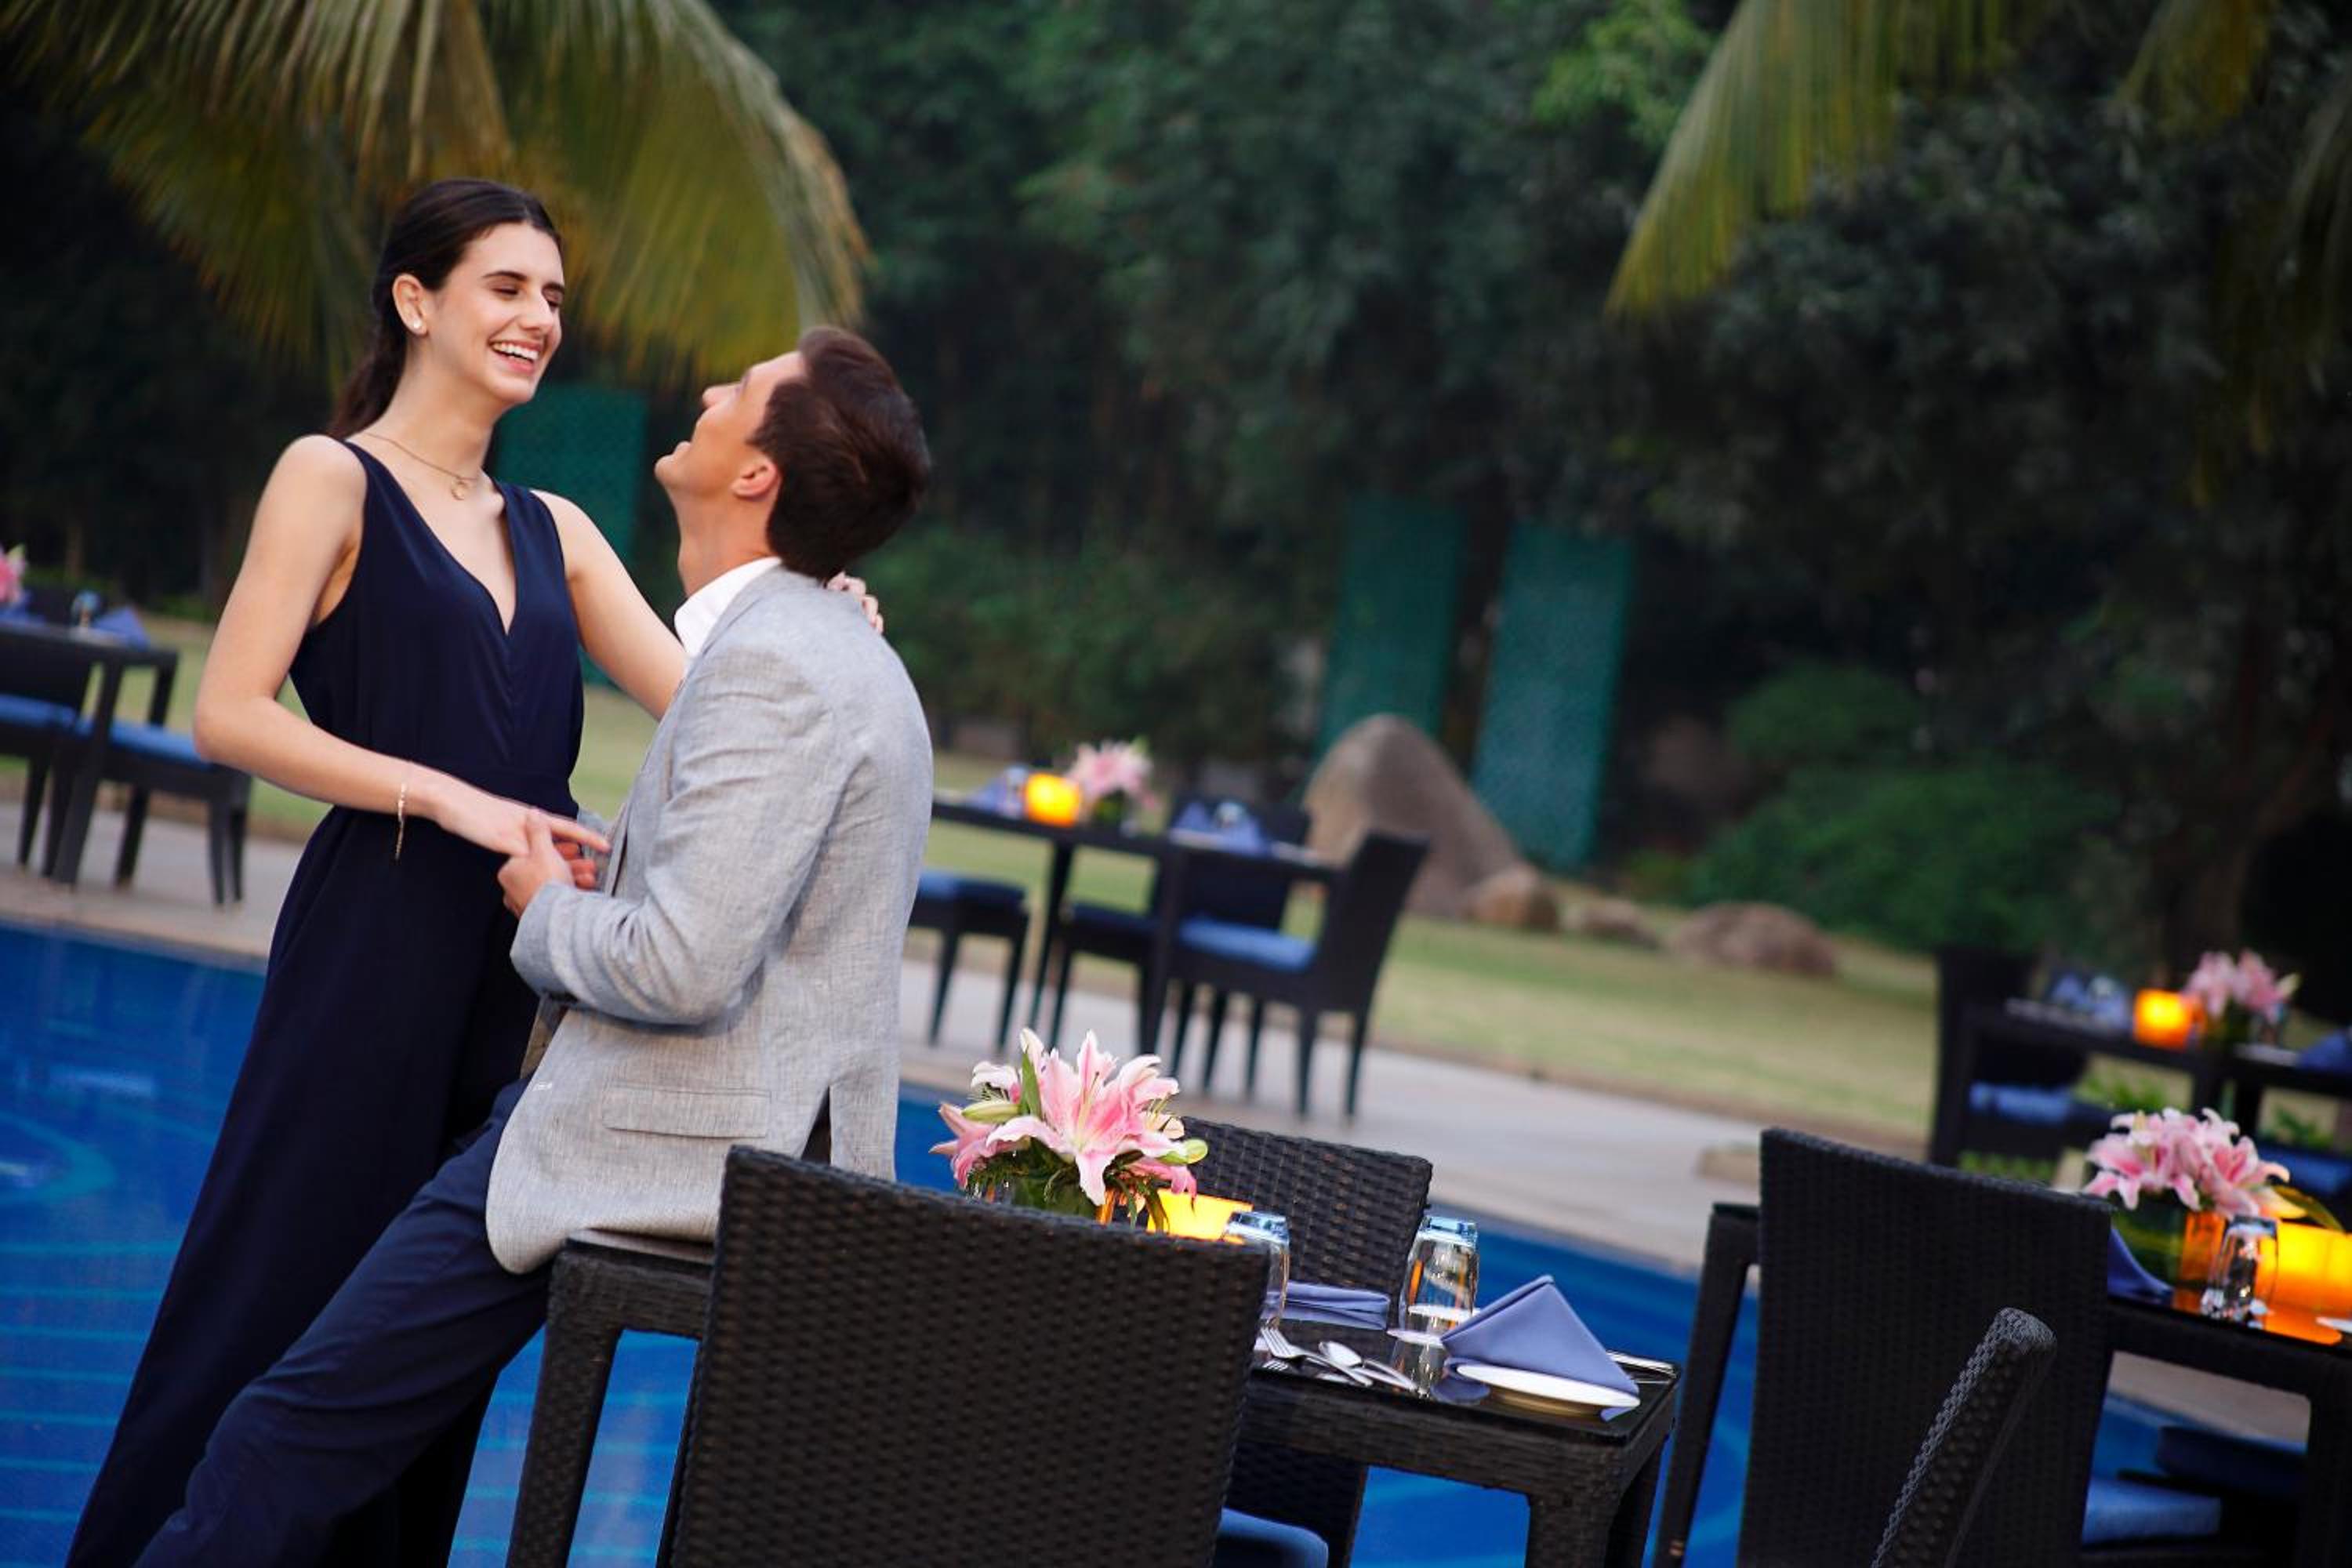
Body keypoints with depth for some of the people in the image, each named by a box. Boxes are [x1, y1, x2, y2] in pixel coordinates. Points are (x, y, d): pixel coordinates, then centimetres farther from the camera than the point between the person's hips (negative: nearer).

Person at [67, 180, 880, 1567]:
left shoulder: (553, 530, 16)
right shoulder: (335, 478, -1)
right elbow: (231, 714, -11)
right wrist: (451, 799, -16)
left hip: (520, 969, 6)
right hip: (377, 947, -6)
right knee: (290, 1289, -3)